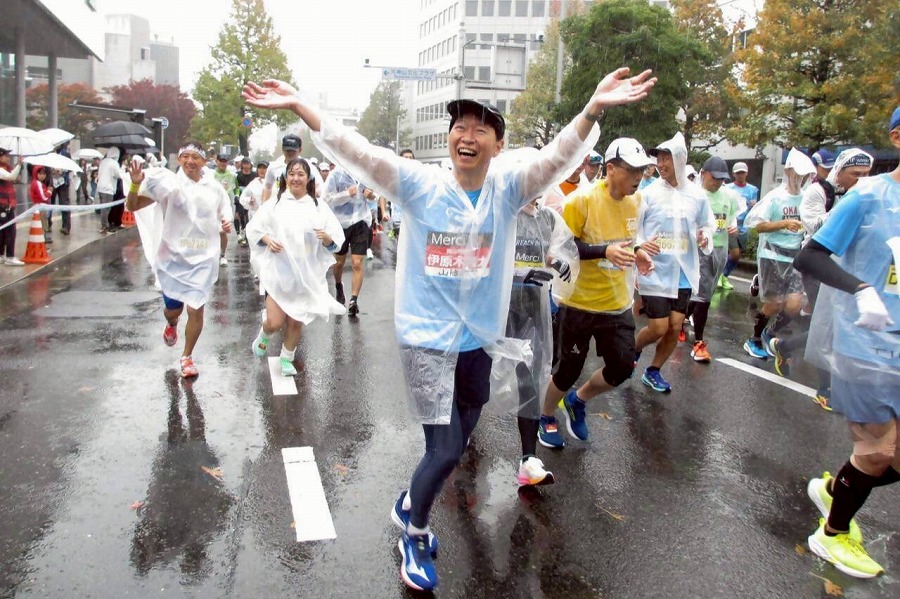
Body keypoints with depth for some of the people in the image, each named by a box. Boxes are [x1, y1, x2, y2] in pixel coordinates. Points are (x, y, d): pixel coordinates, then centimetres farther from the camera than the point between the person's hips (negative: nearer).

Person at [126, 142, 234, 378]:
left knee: (196, 310, -2)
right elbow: (132, 206, -7)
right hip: (172, 257, 0)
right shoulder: (169, 183, -7)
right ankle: (171, 324, 52)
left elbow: (225, 212, 17)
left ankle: (187, 356, 21)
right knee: (173, 308, 12)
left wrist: (227, 223, -6)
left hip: (202, 259, 1)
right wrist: (136, 183, -25)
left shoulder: (214, 188, 1)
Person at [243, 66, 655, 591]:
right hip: (426, 336, -3)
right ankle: (414, 534, 24)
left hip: (478, 337, 4)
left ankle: (410, 506, 48)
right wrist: (298, 104, -22)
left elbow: (560, 156, -20)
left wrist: (594, 109, -38)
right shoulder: (420, 184, -7)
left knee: (456, 445, 18)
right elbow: (356, 150, -13)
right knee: (446, 451, -6)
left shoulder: (508, 189, -5)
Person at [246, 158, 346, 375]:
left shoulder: (319, 207, -2)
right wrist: (266, 239, -13)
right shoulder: (275, 204, -2)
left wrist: (327, 238, -22)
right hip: (278, 272, -1)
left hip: (307, 274, 1)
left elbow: (337, 240, -1)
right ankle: (262, 337, 34)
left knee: (296, 322, 11)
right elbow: (253, 229, 5)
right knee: (275, 322, -3)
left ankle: (287, 359, 37)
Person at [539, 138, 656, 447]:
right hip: (580, 303, -6)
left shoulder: (635, 200, 2)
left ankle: (577, 400, 33)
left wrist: (636, 253, -2)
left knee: (622, 368, 5)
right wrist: (604, 252, -30)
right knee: (569, 370, 6)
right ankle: (546, 417, 35)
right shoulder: (582, 200, -19)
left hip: (618, 304, 6)